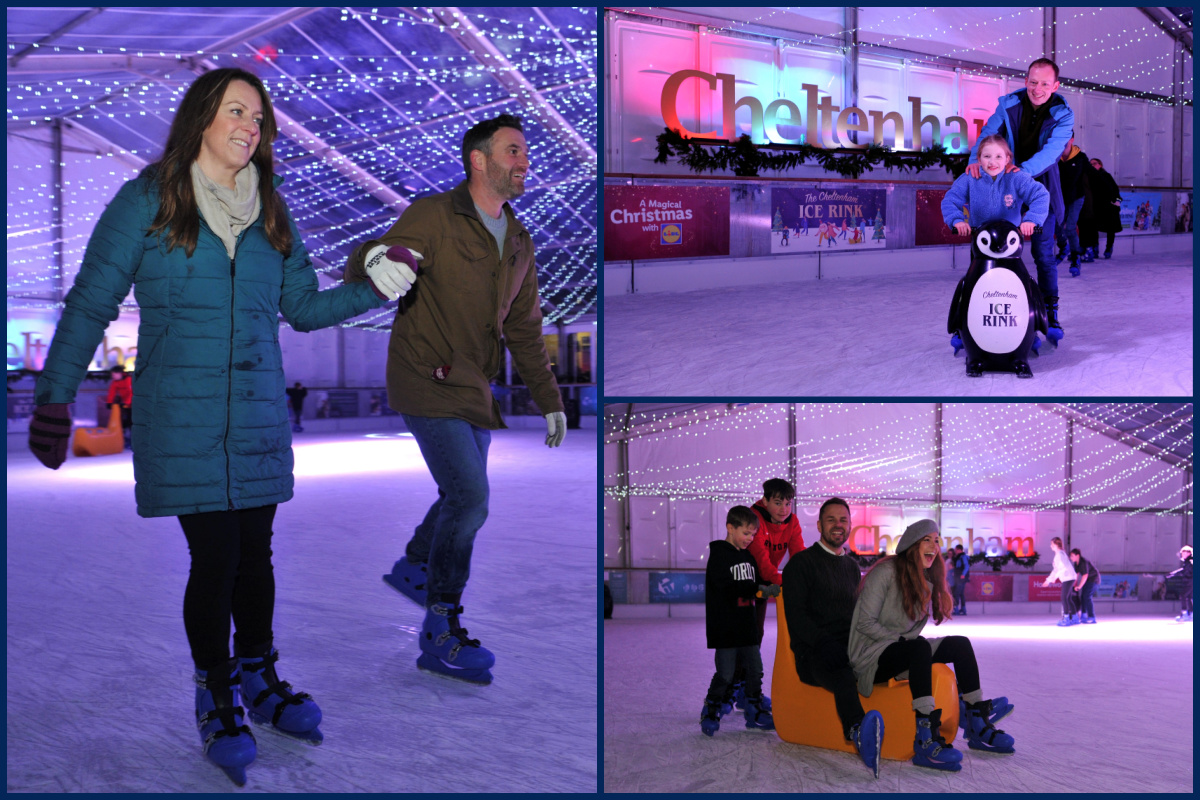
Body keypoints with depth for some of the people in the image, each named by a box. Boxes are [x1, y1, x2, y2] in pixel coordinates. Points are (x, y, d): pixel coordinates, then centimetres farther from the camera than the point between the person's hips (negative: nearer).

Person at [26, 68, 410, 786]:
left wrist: (371, 291, -3)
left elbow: (303, 305, 12)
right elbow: (91, 304, -2)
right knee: (215, 558, -3)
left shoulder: (271, 213, 11)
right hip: (182, 415, -4)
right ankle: (217, 701, 15)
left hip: (259, 413, 4)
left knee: (254, 551, 10)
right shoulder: (146, 202, -2)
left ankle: (258, 680, 28)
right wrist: (54, 396, -7)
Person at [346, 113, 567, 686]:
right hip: (428, 383, -8)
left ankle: (412, 569, 46)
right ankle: (441, 637, -5)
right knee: (470, 499, -16)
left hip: (475, 390, 8)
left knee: (464, 496, 18)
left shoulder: (518, 242, 11)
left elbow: (524, 329, 18)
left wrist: (549, 400, 15)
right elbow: (360, 273, -15)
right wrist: (374, 258, -40)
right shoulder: (433, 216, -11)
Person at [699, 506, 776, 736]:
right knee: (725, 673, -5)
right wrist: (758, 588, -26)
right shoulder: (719, 555, -10)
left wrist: (771, 588, -6)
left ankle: (755, 713, 22)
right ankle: (710, 713, 11)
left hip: (747, 626, 8)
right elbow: (726, 587, -21)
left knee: (755, 669, 10)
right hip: (725, 627, -7)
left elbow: (757, 581, 16)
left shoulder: (747, 557, 15)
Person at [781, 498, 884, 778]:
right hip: (813, 653, -8)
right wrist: (826, 643, -18)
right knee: (840, 669, -43)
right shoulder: (802, 563, 7)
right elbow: (796, 615, -3)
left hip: (850, 649, 8)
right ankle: (858, 730, -69)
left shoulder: (851, 566, 27)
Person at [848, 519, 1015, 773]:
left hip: (902, 652, 9)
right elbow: (865, 623, -16)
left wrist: (906, 642, -3)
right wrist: (901, 641, -15)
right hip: (869, 656, -8)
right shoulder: (886, 571, -13)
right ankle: (926, 739, -45)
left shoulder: (927, 581, 12)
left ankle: (978, 726, -4)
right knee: (920, 647, -36)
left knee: (960, 644, -6)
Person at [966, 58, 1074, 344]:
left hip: (1041, 184, -2)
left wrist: (1023, 169, -44)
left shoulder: (1063, 115, -10)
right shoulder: (1009, 105, -4)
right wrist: (976, 158, -37)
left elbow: (1052, 149, -26)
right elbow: (989, 133, -15)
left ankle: (1051, 313, 8)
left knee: (1043, 252, -2)